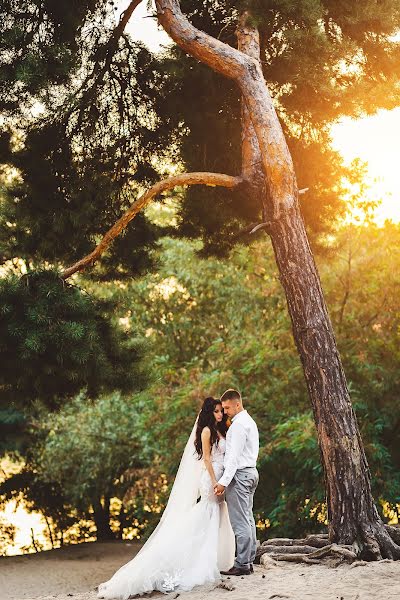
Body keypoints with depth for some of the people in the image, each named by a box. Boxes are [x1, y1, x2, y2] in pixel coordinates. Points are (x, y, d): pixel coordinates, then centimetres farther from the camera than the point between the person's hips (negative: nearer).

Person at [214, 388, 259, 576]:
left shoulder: (239, 425, -15)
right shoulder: (250, 421, 17)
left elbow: (234, 456, -21)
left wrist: (223, 481, -22)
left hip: (239, 475, -11)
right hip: (251, 472, 11)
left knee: (240, 521, -8)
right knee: (248, 519, 11)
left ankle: (242, 564, -7)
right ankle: (249, 561, 15)